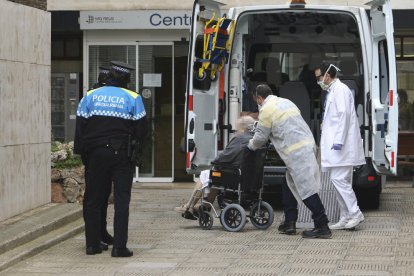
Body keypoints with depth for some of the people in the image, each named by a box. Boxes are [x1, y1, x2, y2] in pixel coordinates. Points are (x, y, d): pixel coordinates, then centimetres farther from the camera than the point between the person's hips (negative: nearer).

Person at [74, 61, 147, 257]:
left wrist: (81, 152, 8)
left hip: (96, 154, 2)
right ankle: (119, 246, -6)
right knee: (121, 200, 0)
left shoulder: (90, 96, 4)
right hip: (122, 154, -2)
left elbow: (80, 127, 2)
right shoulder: (132, 98, -1)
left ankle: (93, 243, 14)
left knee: (93, 200, 11)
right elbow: (141, 131, -3)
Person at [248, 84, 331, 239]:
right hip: (307, 145, 9)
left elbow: (260, 137, 0)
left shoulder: (266, 110, -5)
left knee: (306, 189, -9)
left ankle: (322, 227, -11)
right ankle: (289, 223, 20)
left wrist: (251, 145, 21)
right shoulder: (285, 102, 22)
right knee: (289, 186, 19)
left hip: (296, 152, -9)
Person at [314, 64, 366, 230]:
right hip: (336, 144, 10)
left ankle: (355, 214, -9)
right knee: (341, 181, 9)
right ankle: (345, 219, 11)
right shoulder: (332, 91, 20)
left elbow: (344, 115, -18)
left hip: (341, 145, -10)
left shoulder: (340, 90, -10)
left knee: (339, 179, -13)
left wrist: (339, 141, -22)